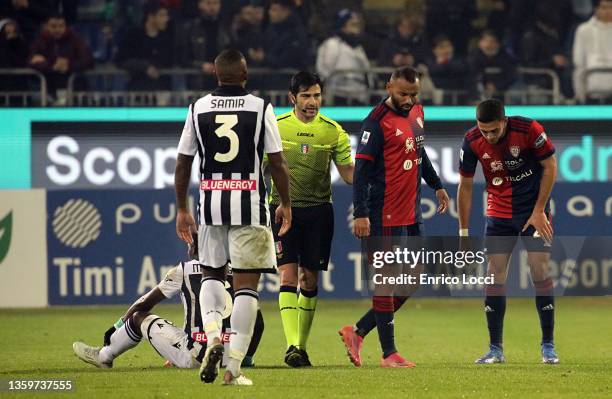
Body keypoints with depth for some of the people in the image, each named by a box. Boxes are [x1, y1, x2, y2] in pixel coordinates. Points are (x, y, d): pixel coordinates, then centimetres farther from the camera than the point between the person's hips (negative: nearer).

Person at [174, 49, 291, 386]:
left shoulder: (198, 109, 4)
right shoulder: (260, 108, -2)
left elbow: (183, 164, 6)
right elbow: (277, 162, -2)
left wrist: (181, 209, 16)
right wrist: (285, 204, 11)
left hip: (211, 203, 2)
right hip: (249, 204, -2)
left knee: (211, 274, 20)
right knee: (246, 283, 1)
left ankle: (212, 336, -6)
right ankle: (234, 367, -4)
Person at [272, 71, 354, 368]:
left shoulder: (333, 131, 3)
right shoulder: (275, 127, 0)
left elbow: (347, 171, 6)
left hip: (319, 210, 2)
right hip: (283, 207, -2)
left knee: (309, 279, 5)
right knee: (288, 275, -13)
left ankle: (301, 346, 14)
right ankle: (291, 345, -21)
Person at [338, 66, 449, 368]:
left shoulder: (416, 112, 12)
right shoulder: (377, 122, -13)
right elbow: (361, 168, -16)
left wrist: (436, 185, 29)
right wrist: (361, 214, -21)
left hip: (412, 213, 9)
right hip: (386, 216, -9)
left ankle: (358, 332, 18)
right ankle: (388, 353, 2)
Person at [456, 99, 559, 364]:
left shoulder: (529, 130, -20)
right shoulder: (472, 142, -12)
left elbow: (550, 166, -9)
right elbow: (465, 185, -1)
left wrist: (539, 211, -11)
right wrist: (463, 232, 0)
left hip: (534, 210, -2)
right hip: (498, 213, 2)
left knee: (540, 273, -8)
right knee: (494, 276, -4)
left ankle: (548, 347, 0)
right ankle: (495, 350, 3)